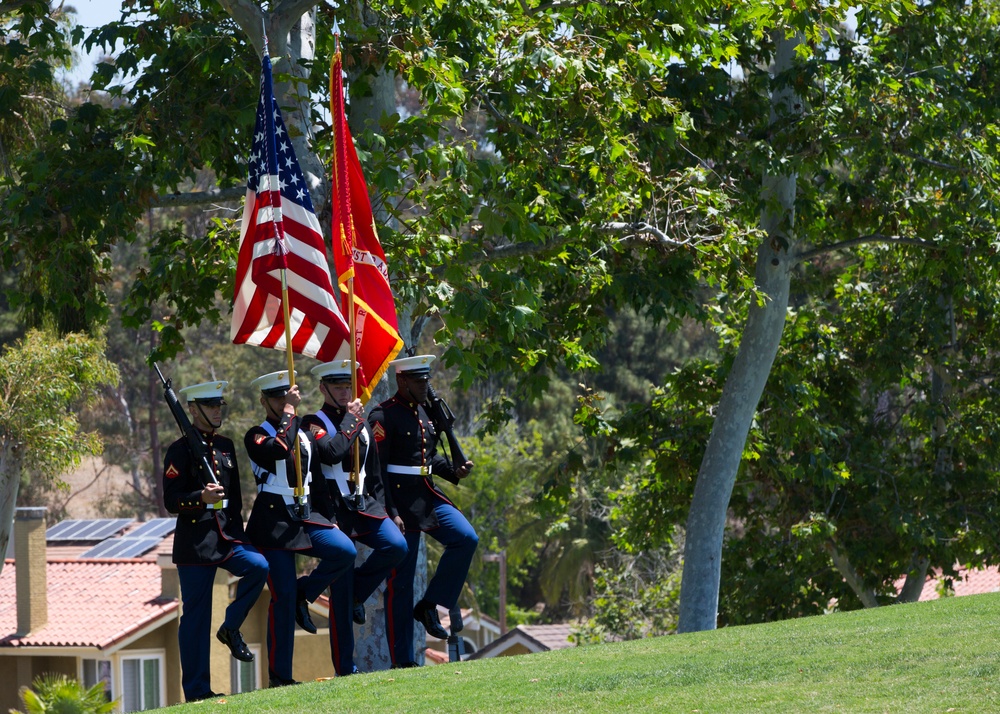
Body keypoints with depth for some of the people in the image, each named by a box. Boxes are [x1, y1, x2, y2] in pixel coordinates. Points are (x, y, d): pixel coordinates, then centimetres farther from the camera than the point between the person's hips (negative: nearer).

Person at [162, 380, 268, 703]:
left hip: (226, 536, 6)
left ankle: (231, 628, -1)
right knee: (195, 616, -2)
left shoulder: (226, 446, 13)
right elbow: (171, 501, -11)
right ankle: (196, 690, 4)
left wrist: (238, 535, 17)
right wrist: (201, 498, -28)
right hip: (194, 541, -5)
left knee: (258, 567, -23)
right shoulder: (180, 450, -7)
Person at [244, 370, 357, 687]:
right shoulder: (257, 435, -4)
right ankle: (279, 676, 1)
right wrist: (289, 412, -22)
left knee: (345, 552, -21)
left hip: (307, 516, 6)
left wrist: (327, 517, 17)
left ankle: (303, 593, 5)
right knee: (283, 598, -7)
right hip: (274, 520, -6)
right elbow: (277, 449, -28)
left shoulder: (306, 434, 15)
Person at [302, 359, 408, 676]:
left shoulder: (362, 424, 16)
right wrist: (351, 421, -14)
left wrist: (391, 511, 16)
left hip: (365, 505, 6)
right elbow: (332, 452, -25)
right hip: (333, 509, -6)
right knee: (340, 591, -4)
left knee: (396, 546, -21)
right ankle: (345, 669, 3)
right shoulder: (314, 422, -4)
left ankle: (357, 593, 6)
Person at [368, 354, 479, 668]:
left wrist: (454, 472, 2)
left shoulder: (424, 412, 14)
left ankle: (428, 606, 0)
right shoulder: (384, 416, -11)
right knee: (400, 580, -2)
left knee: (466, 538, -13)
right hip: (400, 499, -7)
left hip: (428, 496, 7)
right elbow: (376, 468, -15)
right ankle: (402, 660, 3)